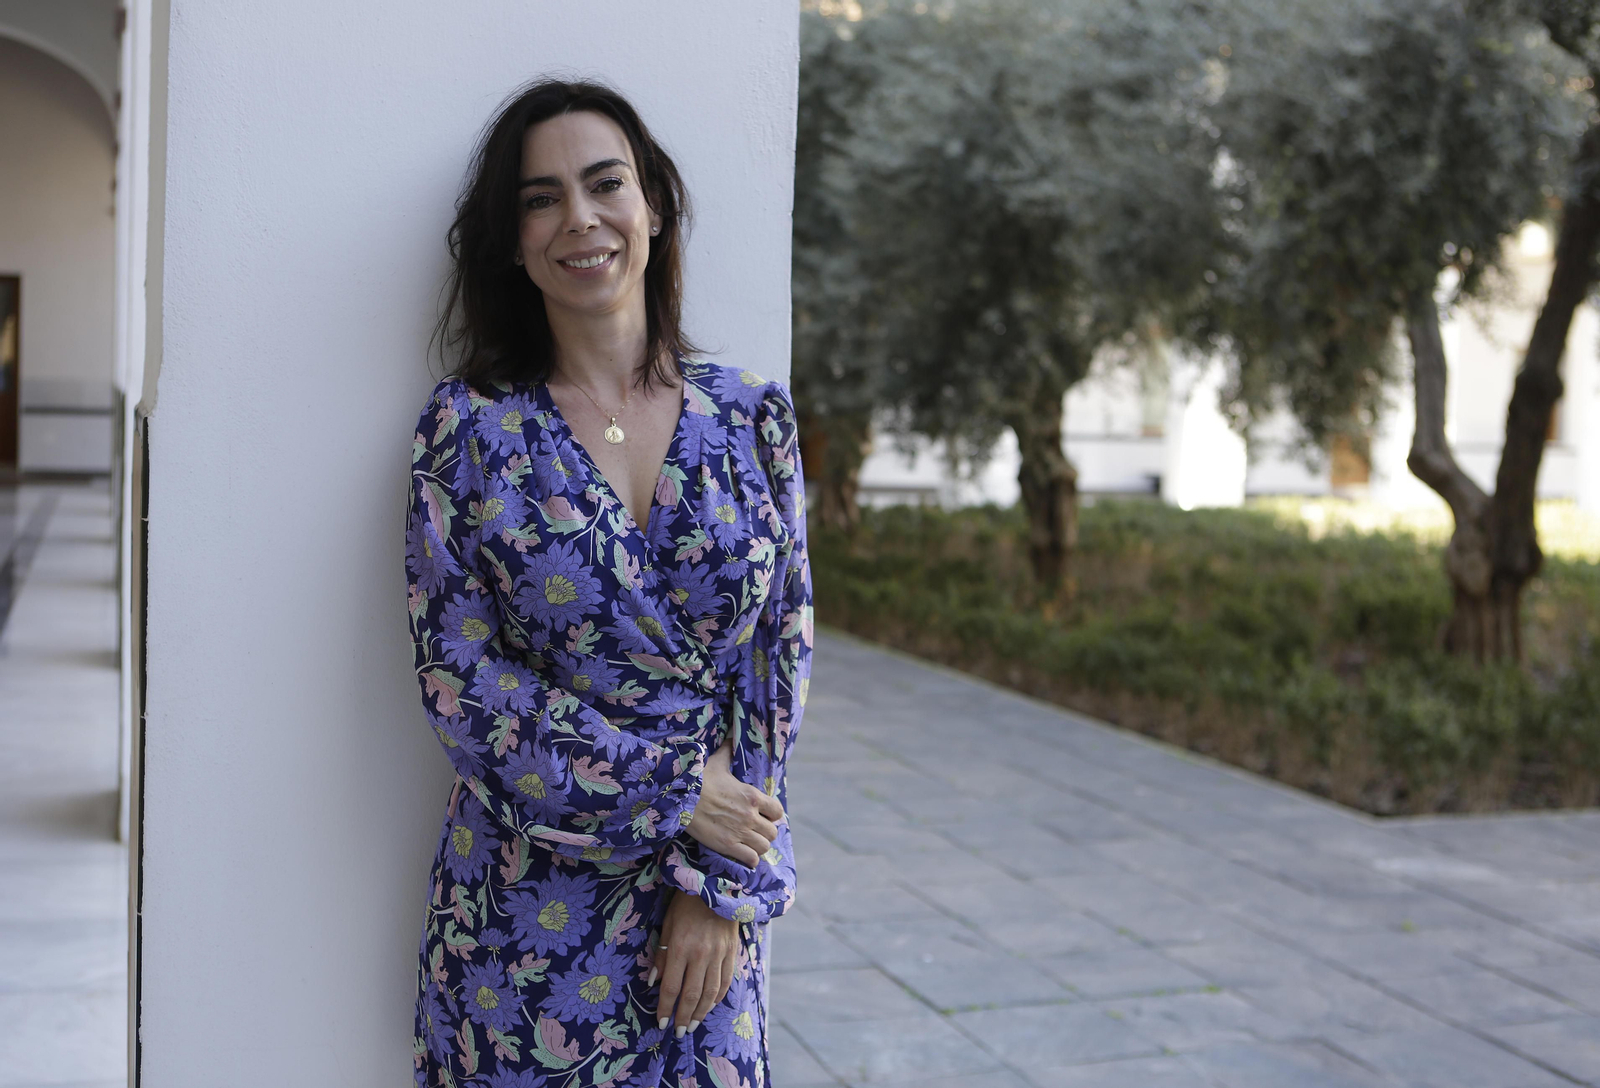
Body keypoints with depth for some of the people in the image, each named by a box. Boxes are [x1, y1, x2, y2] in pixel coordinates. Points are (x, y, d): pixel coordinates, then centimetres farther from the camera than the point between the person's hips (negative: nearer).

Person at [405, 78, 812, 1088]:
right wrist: (674, 793, -13)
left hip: (712, 902, 1)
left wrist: (724, 886, -7)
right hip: (527, 904, -1)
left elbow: (783, 655, -1)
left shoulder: (754, 414, 1)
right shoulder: (467, 427, -4)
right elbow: (460, 677, -9)